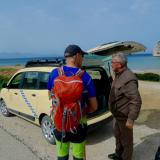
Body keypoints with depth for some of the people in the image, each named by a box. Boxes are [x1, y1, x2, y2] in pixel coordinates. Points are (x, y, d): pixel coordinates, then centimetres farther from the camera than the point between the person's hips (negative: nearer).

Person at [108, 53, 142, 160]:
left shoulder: (128, 78, -28)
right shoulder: (119, 75, 5)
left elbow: (136, 101, -29)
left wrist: (131, 119, -26)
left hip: (124, 116, -10)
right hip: (117, 114, 10)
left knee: (126, 139, 11)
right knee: (118, 135, 26)